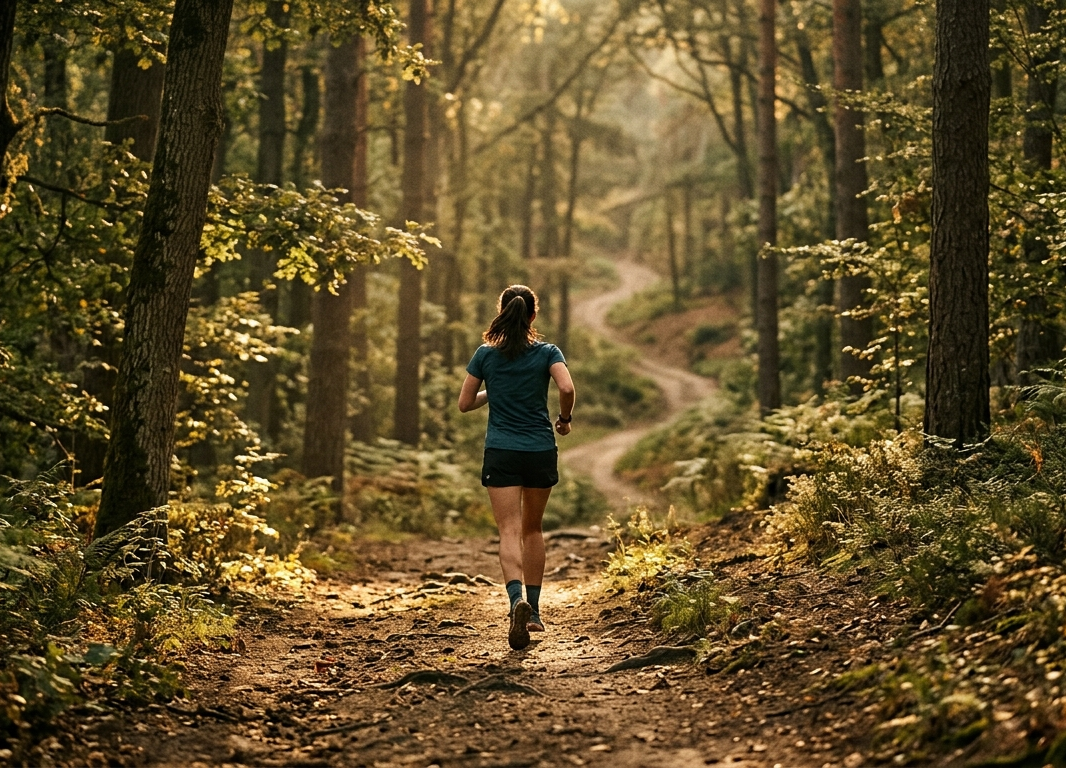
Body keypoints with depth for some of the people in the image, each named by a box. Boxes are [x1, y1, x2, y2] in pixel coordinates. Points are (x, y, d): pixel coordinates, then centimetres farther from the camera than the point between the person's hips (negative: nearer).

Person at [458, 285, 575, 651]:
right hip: (540, 451, 1)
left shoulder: (485, 355, 2)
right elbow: (566, 388, -17)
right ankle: (533, 611, 22)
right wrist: (564, 419, 0)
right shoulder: (547, 353, 0)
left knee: (510, 531, -7)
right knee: (532, 529, 18)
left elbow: (465, 403, 5)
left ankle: (518, 599, -33)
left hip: (501, 454, -1)